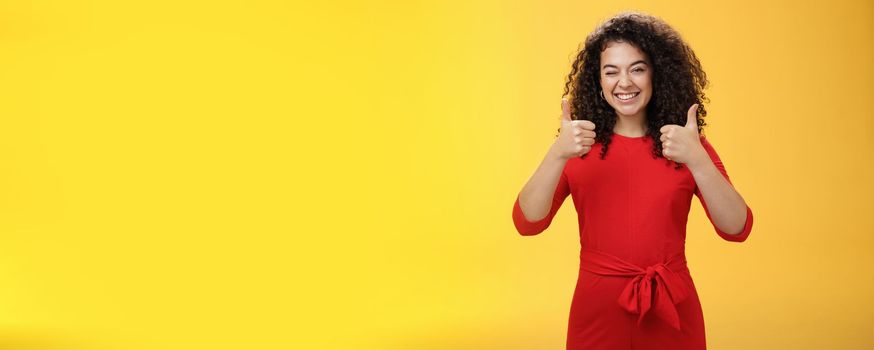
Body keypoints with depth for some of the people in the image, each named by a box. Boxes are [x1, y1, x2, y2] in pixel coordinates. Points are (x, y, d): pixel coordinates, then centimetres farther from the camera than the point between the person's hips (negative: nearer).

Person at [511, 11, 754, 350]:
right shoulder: (580, 145, -2)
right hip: (598, 310, 0)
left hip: (671, 313, 0)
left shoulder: (688, 145, -3)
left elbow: (737, 230, -14)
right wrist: (557, 155, -27)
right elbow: (527, 223, -13)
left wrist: (696, 160, -28)